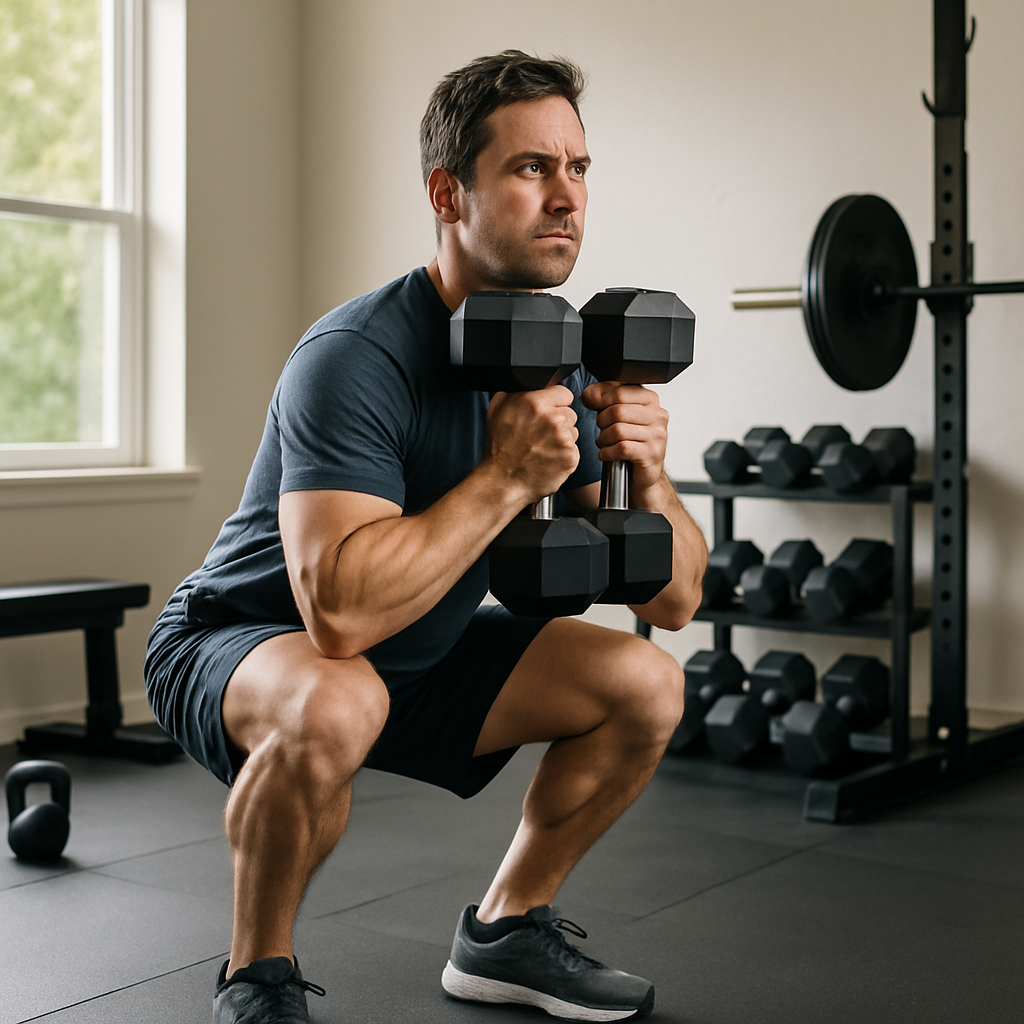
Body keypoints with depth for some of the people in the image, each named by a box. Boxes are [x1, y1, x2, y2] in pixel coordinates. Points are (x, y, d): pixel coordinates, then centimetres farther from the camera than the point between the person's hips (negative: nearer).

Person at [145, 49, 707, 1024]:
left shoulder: (572, 362, -7)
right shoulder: (358, 358, -29)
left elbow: (673, 600, -5)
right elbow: (340, 611, -42)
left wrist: (644, 475, -24)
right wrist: (508, 476, -37)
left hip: (419, 653, 7)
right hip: (235, 646, -7)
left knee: (647, 685, -5)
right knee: (333, 706, -40)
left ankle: (502, 933, 13)